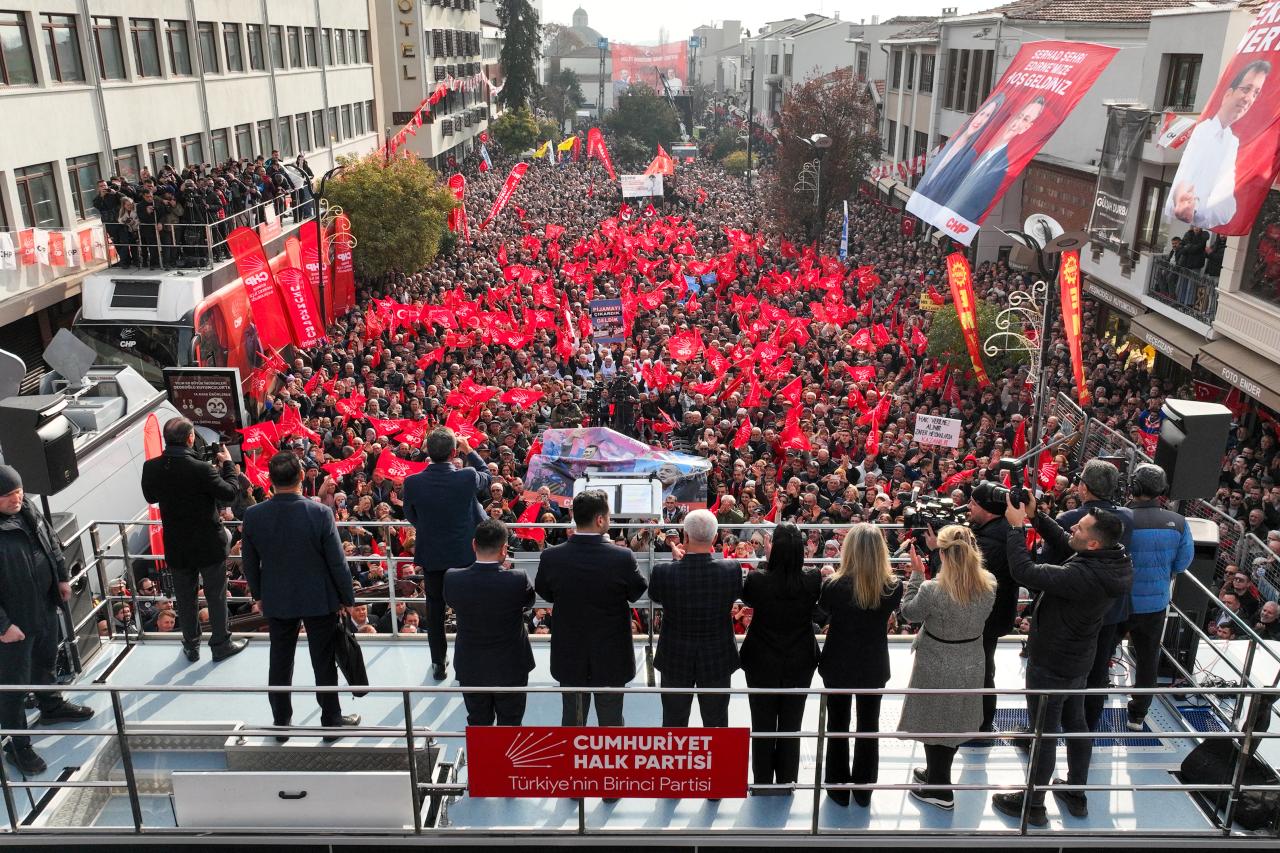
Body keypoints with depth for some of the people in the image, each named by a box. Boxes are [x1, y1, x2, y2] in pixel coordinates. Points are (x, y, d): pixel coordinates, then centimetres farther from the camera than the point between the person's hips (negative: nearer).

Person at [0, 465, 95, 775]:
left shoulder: (27, 508, -6)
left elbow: (51, 542, 12)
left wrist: (63, 576, 13)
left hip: (46, 604, 8)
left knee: (46, 662, 29)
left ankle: (51, 706, 53)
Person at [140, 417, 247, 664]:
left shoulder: (151, 468, -11)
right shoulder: (201, 469, -26)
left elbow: (151, 497, 8)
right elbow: (230, 493, -13)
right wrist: (227, 463, -1)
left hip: (176, 546, 4)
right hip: (208, 545, -4)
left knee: (185, 598, 18)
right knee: (216, 596, 13)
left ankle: (191, 646, 32)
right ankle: (220, 644, 25)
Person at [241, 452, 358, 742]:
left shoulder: (253, 515, -12)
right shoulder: (320, 513, -22)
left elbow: (249, 562, 0)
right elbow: (337, 562, -15)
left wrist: (258, 594, 16)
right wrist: (347, 598, -1)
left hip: (276, 601, 3)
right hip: (320, 599, -3)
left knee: (280, 663, 18)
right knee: (324, 663, 11)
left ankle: (281, 722, 31)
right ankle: (331, 721, 24)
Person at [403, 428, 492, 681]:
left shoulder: (412, 483, -16)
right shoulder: (468, 478, -20)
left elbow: (411, 517, 1)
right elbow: (487, 476, 4)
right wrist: (469, 450, 14)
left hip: (431, 556, 1)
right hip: (465, 554, -1)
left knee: (435, 609, 16)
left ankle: (438, 663, 26)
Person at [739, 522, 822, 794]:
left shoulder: (757, 579, -23)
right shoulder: (813, 580, -19)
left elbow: (747, 599, 0)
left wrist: (764, 563, 2)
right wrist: (794, 556, 3)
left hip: (762, 663, -1)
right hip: (800, 663, 1)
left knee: (763, 725, 16)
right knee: (791, 726, 17)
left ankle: (762, 781, 28)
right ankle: (787, 781, 29)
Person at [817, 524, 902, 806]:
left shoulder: (833, 585, -23)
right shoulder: (893, 587, -18)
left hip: (838, 665, -1)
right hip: (874, 666, 2)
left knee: (838, 726, 17)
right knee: (868, 727, 18)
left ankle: (839, 788, 28)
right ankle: (864, 790, 31)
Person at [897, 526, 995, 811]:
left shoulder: (932, 590, -29)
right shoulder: (989, 585, -14)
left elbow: (909, 612, -10)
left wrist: (917, 574, -5)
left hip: (937, 669, -5)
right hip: (971, 666, 5)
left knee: (936, 724, 14)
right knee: (957, 722, 23)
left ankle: (940, 791, 27)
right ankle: (937, 773, 44)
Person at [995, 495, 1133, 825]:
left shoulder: (1082, 576, -37)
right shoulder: (1113, 560, -11)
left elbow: (1023, 571, -37)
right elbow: (1061, 541, 3)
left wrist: (1016, 526, -27)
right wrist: (1034, 515, -8)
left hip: (1050, 665, -8)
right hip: (1078, 661, 8)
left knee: (1044, 733, 8)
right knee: (1075, 724, 23)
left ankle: (1033, 805, 25)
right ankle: (1076, 794, 41)